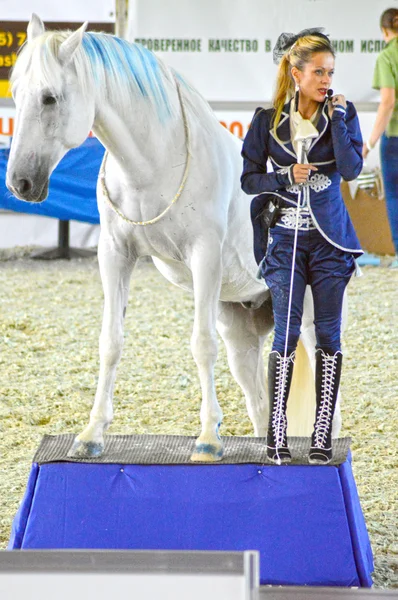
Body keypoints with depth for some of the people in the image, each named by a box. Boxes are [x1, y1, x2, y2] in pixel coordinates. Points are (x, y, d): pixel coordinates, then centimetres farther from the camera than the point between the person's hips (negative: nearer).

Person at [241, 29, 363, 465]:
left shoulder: (341, 113, 1)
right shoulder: (268, 119, -1)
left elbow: (351, 169, -12)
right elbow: (249, 179, 2)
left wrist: (337, 119, -17)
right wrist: (286, 178, -14)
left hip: (330, 239, 1)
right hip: (286, 238, -1)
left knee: (328, 335, 2)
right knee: (287, 334, -3)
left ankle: (322, 437, 7)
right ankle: (276, 437, 2)